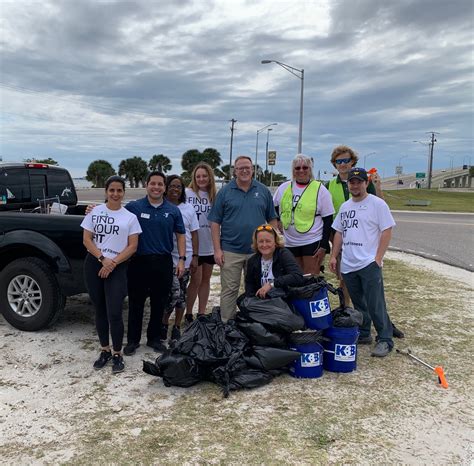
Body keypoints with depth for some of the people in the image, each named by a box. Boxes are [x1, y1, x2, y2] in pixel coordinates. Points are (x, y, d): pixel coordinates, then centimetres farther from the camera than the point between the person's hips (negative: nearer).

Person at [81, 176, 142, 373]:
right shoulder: (95, 212, 6)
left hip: (117, 267, -2)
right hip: (94, 264, 2)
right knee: (100, 310, 11)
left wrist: (113, 263, -11)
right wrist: (102, 259, -10)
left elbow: (132, 246, 0)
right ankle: (105, 350, 25)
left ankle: (117, 355, 8)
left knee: (114, 313, -8)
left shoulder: (130, 217, 3)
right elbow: (86, 240, 3)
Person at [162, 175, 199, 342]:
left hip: (186, 258, 3)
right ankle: (164, 324, 12)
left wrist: (195, 256, 2)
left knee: (182, 293, 9)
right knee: (174, 293, -11)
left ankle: (177, 327, 22)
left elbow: (194, 234, 9)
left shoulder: (188, 209, 8)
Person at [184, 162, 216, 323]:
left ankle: (202, 313, 24)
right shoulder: (188, 193, -8)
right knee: (196, 280, 1)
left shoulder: (214, 195, 5)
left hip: (210, 245, 4)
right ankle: (188, 314, 17)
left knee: (206, 279, 12)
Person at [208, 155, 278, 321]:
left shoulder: (263, 191, 6)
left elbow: (272, 219, 10)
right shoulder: (225, 192, 0)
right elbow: (215, 222, -1)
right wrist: (217, 249, -8)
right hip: (230, 251, -2)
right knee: (229, 290, 3)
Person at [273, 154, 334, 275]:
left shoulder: (320, 190, -5)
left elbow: (328, 220, -6)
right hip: (290, 243, 5)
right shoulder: (284, 188, 6)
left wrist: (323, 246, -10)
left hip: (312, 242, -4)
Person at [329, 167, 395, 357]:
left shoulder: (377, 204, -4)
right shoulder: (345, 206, 15)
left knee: (375, 305, -6)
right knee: (358, 303, 15)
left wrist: (378, 258, -13)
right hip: (348, 264, 6)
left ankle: (385, 339, 4)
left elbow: (386, 232, -7)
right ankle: (363, 334, 28)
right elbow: (339, 232, 20)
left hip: (369, 264, -6)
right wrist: (333, 256, 12)